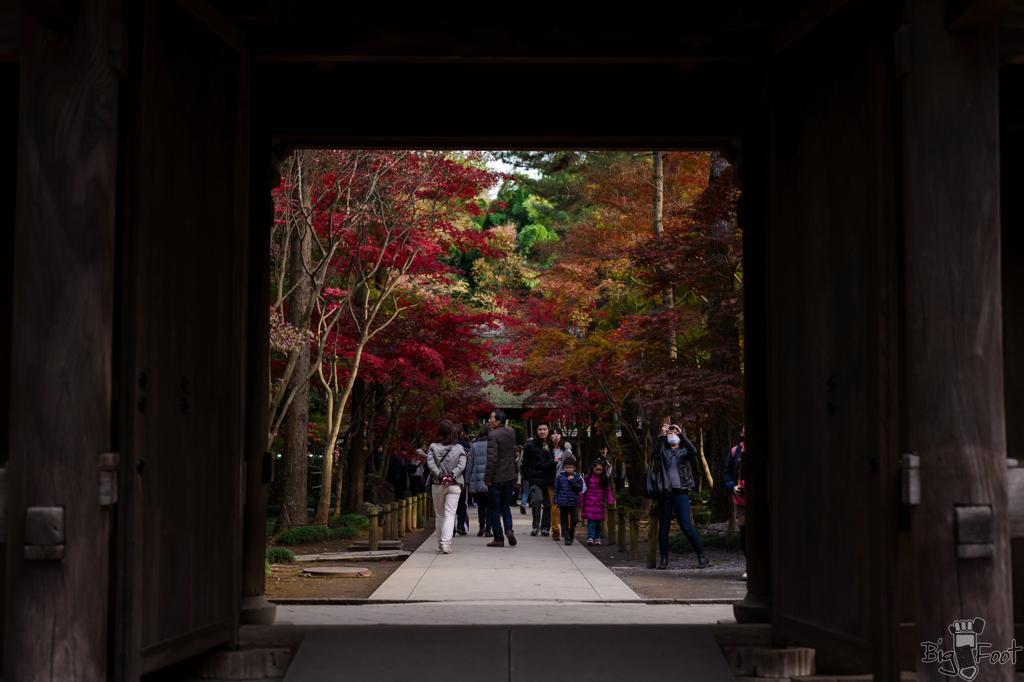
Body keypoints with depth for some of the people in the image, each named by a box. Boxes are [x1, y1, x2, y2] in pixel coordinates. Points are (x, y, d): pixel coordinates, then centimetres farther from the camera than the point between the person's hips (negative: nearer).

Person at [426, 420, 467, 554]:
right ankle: (446, 544, -18)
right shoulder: (459, 448, 1)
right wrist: (451, 477, -13)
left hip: (437, 485, 1)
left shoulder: (433, 447, 0)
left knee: (439, 515, 15)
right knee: (450, 514, -4)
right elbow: (462, 465, -9)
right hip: (454, 486, -1)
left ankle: (441, 543, 23)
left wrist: (440, 476, -14)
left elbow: (430, 464, -11)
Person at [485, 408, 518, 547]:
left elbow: (492, 459, -21)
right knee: (505, 505, 20)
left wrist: (487, 478, -16)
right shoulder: (511, 432, 5)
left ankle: (498, 538, 7)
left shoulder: (493, 435, -17)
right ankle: (509, 529, 0)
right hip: (510, 476, 6)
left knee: (495, 509, 4)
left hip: (496, 478, -6)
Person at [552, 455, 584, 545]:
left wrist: (572, 481, -14)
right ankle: (567, 537, 12)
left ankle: (572, 532, 26)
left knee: (574, 520, -1)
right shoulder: (560, 477, 2)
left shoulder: (578, 477, 2)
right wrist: (556, 501, 2)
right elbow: (556, 489, 6)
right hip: (562, 502, 0)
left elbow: (580, 489, -6)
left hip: (573, 503, 0)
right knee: (564, 521, 5)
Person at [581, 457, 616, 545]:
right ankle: (590, 538, -11)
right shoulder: (587, 478, 3)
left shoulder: (604, 479, 6)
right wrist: (581, 503, 5)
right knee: (590, 521, -10)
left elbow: (608, 491, 8)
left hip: (600, 504, 1)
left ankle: (597, 538, 14)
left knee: (598, 522, 6)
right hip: (589, 504, -1)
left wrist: (610, 502, -3)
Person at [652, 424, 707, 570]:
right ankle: (664, 559, 11)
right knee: (663, 527, 3)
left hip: (681, 492, -2)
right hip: (664, 492, 2)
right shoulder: (663, 451, 12)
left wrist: (681, 434, -16)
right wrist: (661, 437, -17)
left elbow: (693, 451, -12)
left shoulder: (684, 451, 10)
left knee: (686, 526, -8)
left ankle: (702, 555, 4)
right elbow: (655, 455, -9)